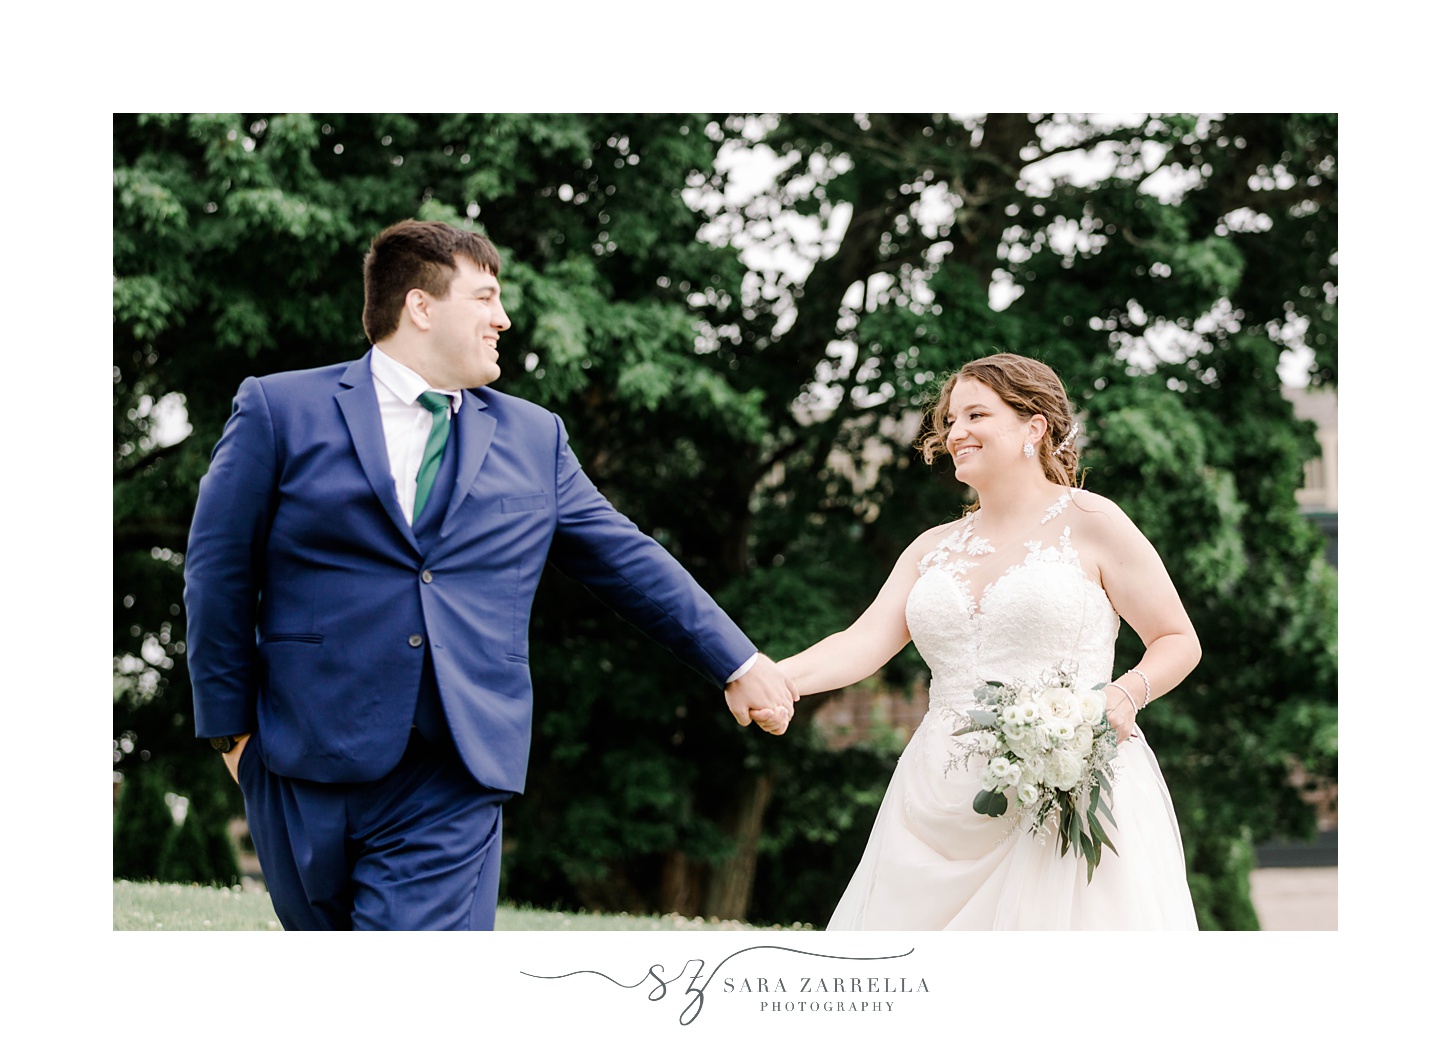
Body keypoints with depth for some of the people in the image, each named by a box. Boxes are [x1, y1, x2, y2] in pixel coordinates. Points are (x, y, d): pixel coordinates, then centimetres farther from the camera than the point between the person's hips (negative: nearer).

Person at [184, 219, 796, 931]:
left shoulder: (532, 438, 14)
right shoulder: (278, 411, 2)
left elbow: (628, 562, 18)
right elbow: (219, 577, 3)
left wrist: (736, 664, 18)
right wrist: (232, 727, 0)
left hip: (453, 783, 1)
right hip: (306, 766, -1)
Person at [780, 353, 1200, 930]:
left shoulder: (1090, 524, 3)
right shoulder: (933, 548, 18)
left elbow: (1179, 642, 6)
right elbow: (864, 642, 5)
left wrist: (1126, 694, -15)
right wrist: (772, 679, -13)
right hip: (946, 811, 5)